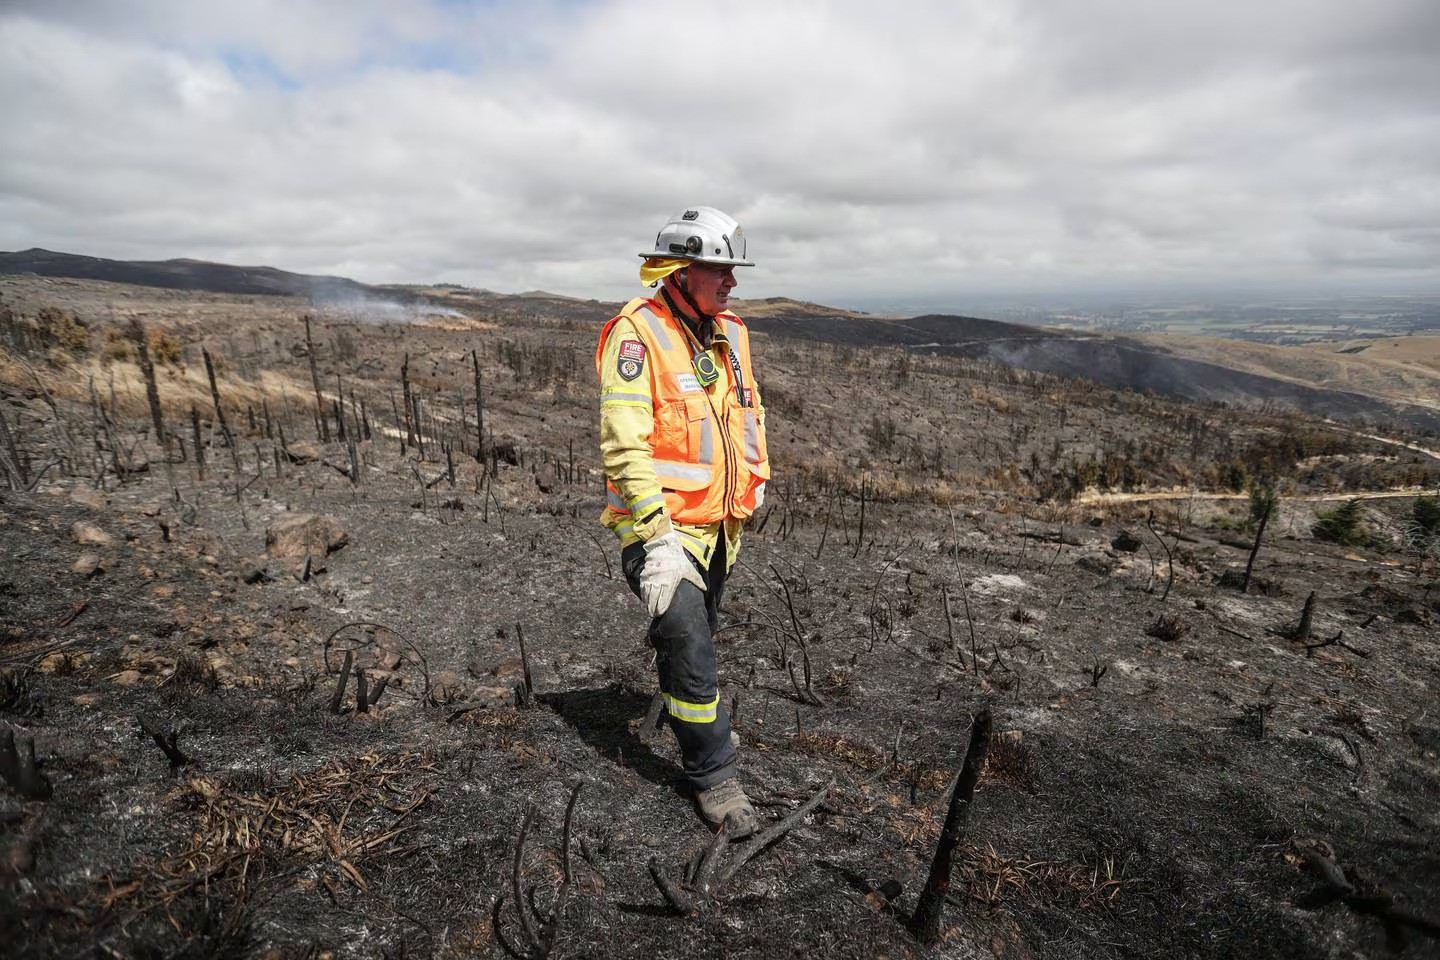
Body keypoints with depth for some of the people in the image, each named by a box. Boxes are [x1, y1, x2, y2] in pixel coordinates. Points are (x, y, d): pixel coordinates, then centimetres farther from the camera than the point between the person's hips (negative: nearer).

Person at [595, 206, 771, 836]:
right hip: (663, 526, -7)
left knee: (695, 634, 24)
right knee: (690, 649, -6)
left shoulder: (730, 333, 8)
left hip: (720, 523, 7)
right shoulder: (638, 332, -16)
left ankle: (680, 707, 51)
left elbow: (749, 410, 23)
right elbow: (626, 445, -23)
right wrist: (659, 540, -26)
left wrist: (754, 476, 16)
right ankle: (714, 778, 13)